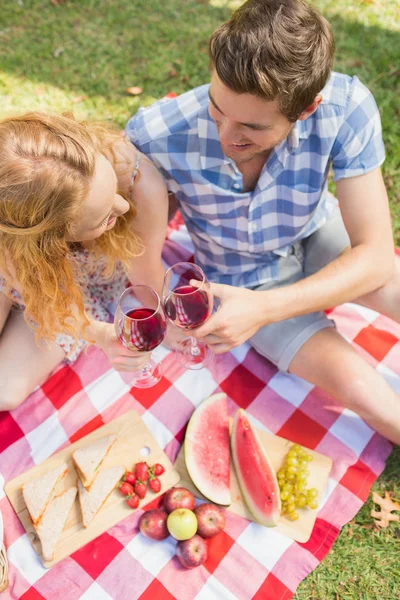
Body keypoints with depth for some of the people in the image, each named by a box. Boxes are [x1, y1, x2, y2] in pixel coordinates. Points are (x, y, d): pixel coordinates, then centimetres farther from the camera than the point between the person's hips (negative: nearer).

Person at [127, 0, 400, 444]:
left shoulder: (346, 108, -30)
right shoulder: (155, 135, -32)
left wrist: (264, 308, -40)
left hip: (318, 235, 2)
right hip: (244, 280, -1)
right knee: (353, 382, -20)